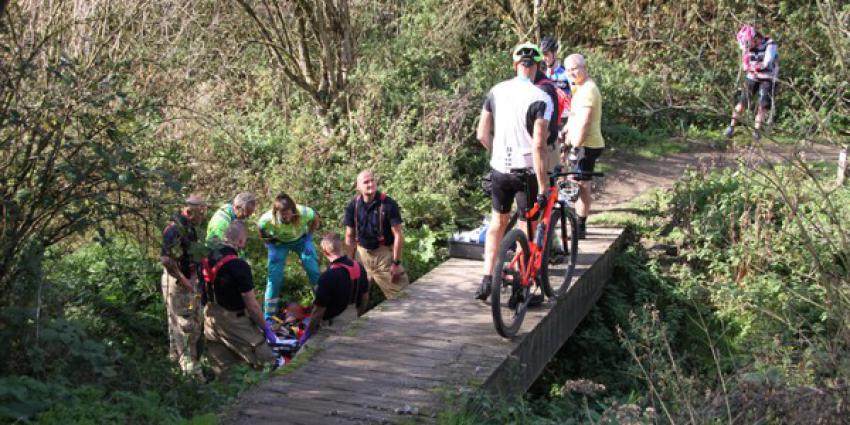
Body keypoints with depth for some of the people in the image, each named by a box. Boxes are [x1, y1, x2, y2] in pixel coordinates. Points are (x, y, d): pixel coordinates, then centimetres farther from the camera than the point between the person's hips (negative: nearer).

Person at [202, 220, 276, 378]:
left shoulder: (209, 257, 0)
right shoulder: (239, 266, -23)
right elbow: (252, 305, -19)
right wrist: (266, 329, -7)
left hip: (211, 317, 8)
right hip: (232, 322, -8)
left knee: (219, 370, 16)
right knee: (267, 364, -1)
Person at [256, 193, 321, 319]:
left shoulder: (304, 213, -36)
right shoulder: (267, 219, -36)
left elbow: (315, 219, -12)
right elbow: (260, 229, -11)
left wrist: (308, 237, -10)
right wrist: (269, 244, -11)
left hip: (301, 239, 1)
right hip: (278, 243, -1)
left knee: (314, 271, -4)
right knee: (274, 277, -7)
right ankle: (269, 316, 9)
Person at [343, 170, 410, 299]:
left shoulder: (388, 204, -16)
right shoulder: (353, 206, -6)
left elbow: (398, 235, -12)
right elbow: (350, 236, 4)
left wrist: (396, 263, -13)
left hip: (384, 253, -3)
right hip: (363, 254, 4)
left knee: (400, 295, -5)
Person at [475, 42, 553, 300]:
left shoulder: (496, 91, 2)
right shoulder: (541, 99, -15)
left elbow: (482, 134, 4)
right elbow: (538, 146, -22)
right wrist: (543, 187, -20)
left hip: (499, 169, 5)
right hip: (526, 172, -5)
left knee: (498, 223, 21)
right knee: (527, 230, 9)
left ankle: (486, 281, 18)